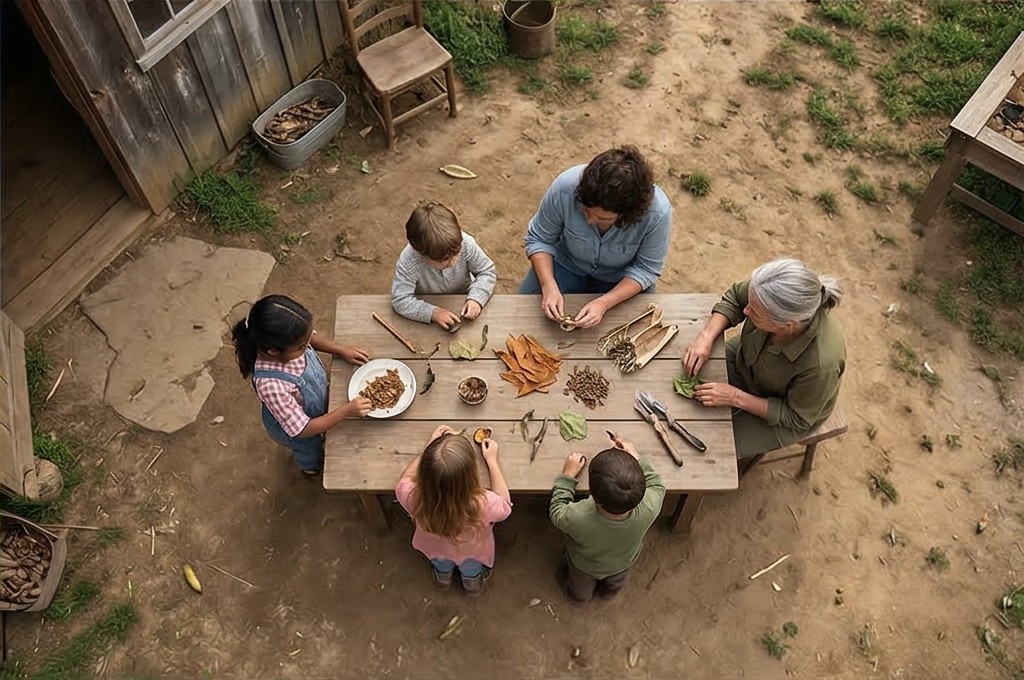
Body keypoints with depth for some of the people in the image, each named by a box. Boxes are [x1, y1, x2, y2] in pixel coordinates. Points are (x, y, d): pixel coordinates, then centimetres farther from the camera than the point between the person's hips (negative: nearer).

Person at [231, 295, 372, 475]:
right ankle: (313, 467, 64)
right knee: (312, 453, 31)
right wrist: (346, 411, -38)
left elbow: (312, 338, -6)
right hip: (293, 427, -4)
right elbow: (303, 429, -36)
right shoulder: (271, 385, -48)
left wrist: (342, 350, -16)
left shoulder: (282, 341, -31)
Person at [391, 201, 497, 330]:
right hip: (428, 307, -1)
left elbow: (487, 271, -12)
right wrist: (433, 313, -37)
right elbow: (400, 300, -26)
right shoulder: (409, 261, -32)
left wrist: (476, 298, -28)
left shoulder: (466, 243, -27)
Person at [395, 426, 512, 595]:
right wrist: (492, 460, -15)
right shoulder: (483, 505, -48)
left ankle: (443, 575, 67)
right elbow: (505, 505, -21)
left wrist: (430, 447, -13)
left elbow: (406, 478, -16)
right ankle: (472, 580, 65)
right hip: (471, 554, -1)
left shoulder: (414, 498, -43)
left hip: (435, 550, 1)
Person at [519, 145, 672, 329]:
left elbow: (645, 269, -19)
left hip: (620, 280, 0)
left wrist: (604, 303, -32)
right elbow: (539, 239, -15)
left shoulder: (658, 212, -34)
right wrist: (549, 286, -30)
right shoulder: (565, 187, -32)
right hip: (567, 264, 1)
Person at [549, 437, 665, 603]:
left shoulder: (576, 518, -49)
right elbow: (656, 485, -17)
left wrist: (568, 475, -16)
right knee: (612, 588, 40)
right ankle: (608, 592, 69)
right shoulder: (649, 508, -43)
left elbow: (557, 511, -23)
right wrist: (636, 458, -10)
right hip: (622, 564, 3)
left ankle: (579, 595, 66)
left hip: (585, 567, -2)